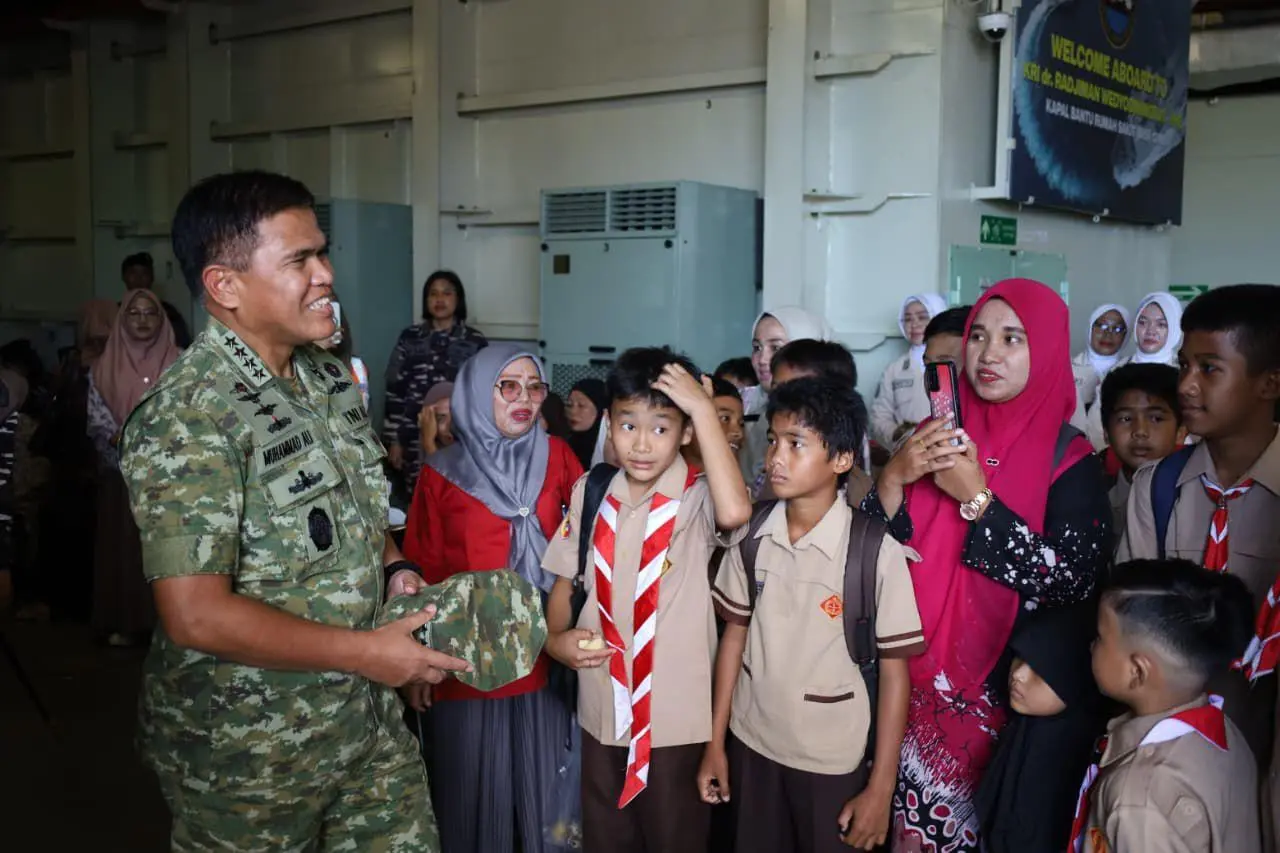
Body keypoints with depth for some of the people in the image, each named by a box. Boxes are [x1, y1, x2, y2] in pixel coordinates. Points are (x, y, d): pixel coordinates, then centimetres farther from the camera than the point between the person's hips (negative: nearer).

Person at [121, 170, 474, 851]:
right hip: (246, 755, -7)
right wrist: (367, 653, -21)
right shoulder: (186, 418, -22)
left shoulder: (331, 379, 4)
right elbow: (195, 617, -27)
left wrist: (393, 568, -2)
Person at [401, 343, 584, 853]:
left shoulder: (556, 457, 4)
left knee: (545, 782, 11)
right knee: (476, 787, 9)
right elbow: (422, 572, 2)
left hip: (545, 656, 2)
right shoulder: (441, 474, -1)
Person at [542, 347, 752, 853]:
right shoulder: (589, 493, 1)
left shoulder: (698, 499, -13)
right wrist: (556, 638, -7)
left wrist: (706, 409, -30)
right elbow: (565, 580, 12)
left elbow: (735, 512, -37)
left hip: (679, 718, -4)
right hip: (602, 711, 4)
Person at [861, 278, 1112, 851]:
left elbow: (1072, 583, -20)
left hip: (1004, 688, -3)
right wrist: (894, 478, -18)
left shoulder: (1070, 460, -9)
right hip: (917, 678, 3)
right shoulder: (939, 436, 1)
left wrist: (975, 497, -23)